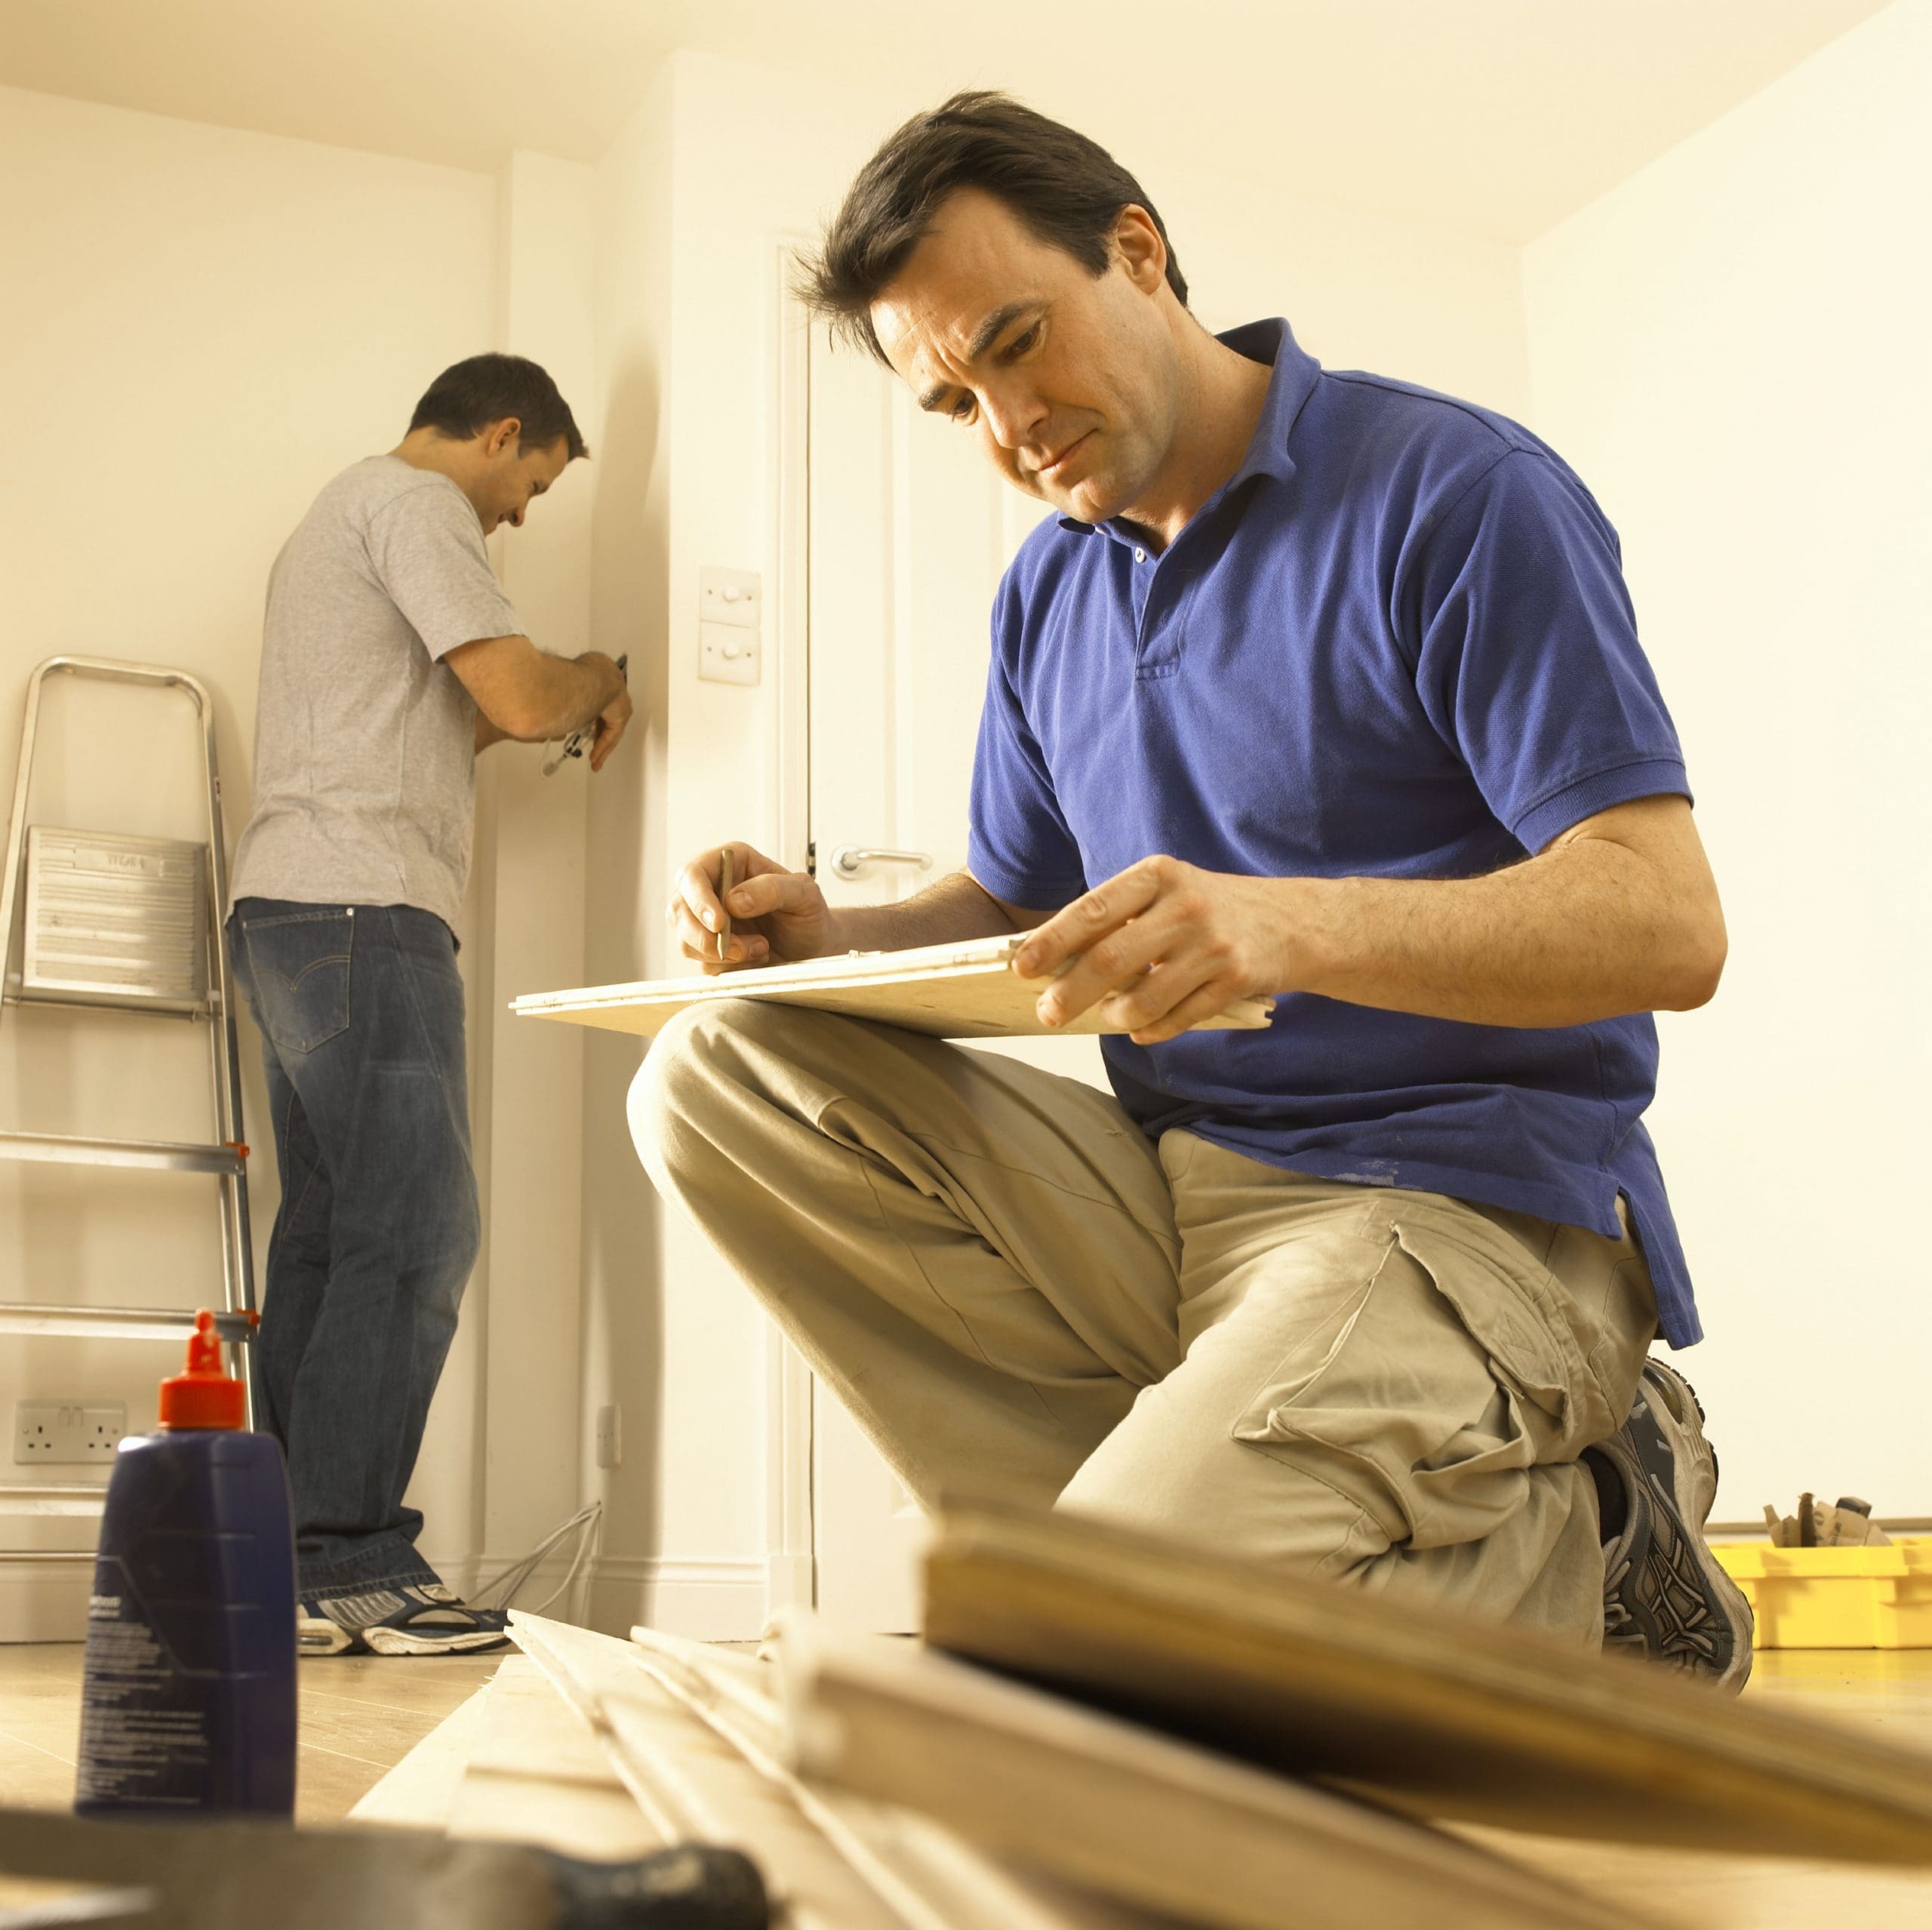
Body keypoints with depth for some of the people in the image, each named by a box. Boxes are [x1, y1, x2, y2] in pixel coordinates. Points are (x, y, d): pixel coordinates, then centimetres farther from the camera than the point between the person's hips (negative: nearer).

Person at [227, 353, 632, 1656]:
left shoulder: (341, 515, 30)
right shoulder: (415, 501, -3)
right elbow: (518, 691, -13)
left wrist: (548, 711, 26)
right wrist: (599, 680, 7)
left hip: (297, 913, 10)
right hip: (360, 910, -10)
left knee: (329, 1238, 6)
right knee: (416, 1230, -11)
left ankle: (287, 1568, 6)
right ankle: (351, 1560, -10)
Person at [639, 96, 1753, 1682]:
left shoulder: (1457, 493, -9)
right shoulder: (1046, 595, 13)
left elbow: (1667, 925, -17)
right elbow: (1011, 909, 22)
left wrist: (1283, 924, -34)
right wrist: (833, 937, -2)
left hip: (1463, 1209, -7)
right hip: (1161, 1186, 8)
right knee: (716, 1081, -9)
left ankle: (1560, 1539, -1)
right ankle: (1184, 1516, -12)